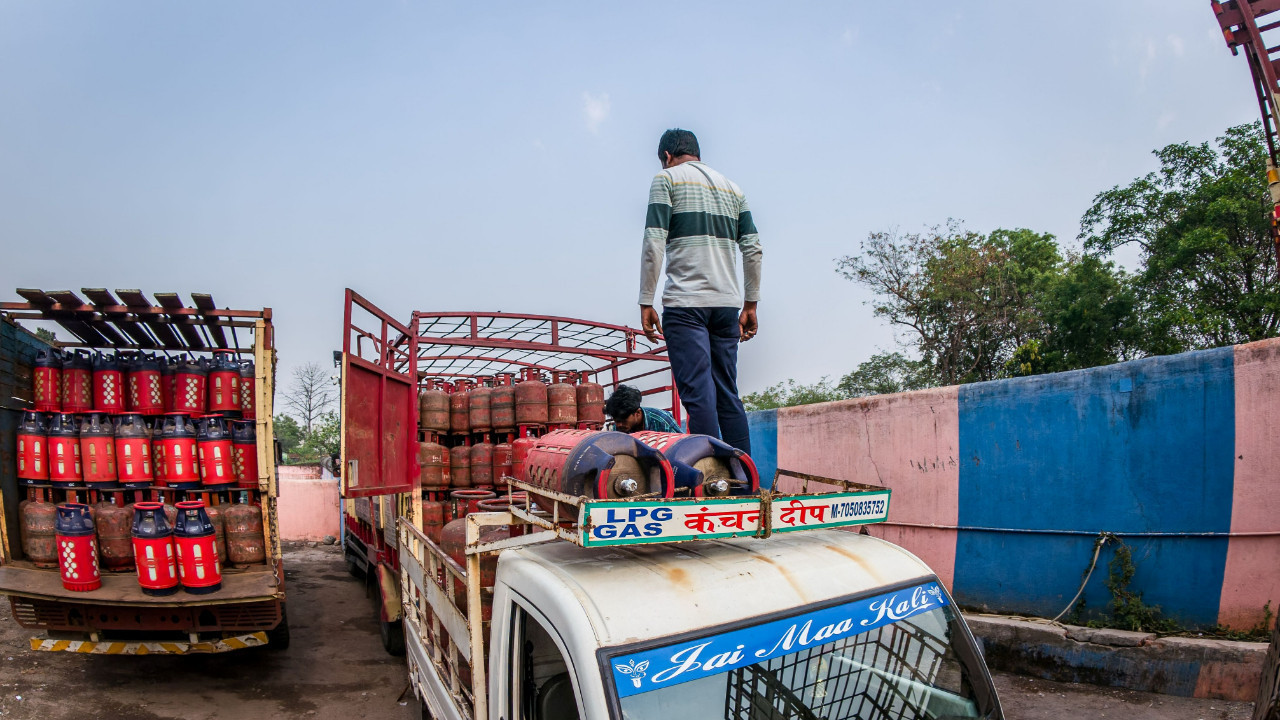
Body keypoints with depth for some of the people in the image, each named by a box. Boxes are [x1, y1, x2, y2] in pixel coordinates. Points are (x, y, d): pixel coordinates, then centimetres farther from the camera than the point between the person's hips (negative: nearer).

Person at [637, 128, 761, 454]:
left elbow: (654, 244, -6)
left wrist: (646, 303, -5)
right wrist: (750, 305, 17)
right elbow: (753, 249, 13)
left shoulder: (667, 178, 5)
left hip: (685, 302, -5)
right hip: (727, 303, 5)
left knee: (698, 394, -8)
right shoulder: (732, 187, 20)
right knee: (728, 395, 8)